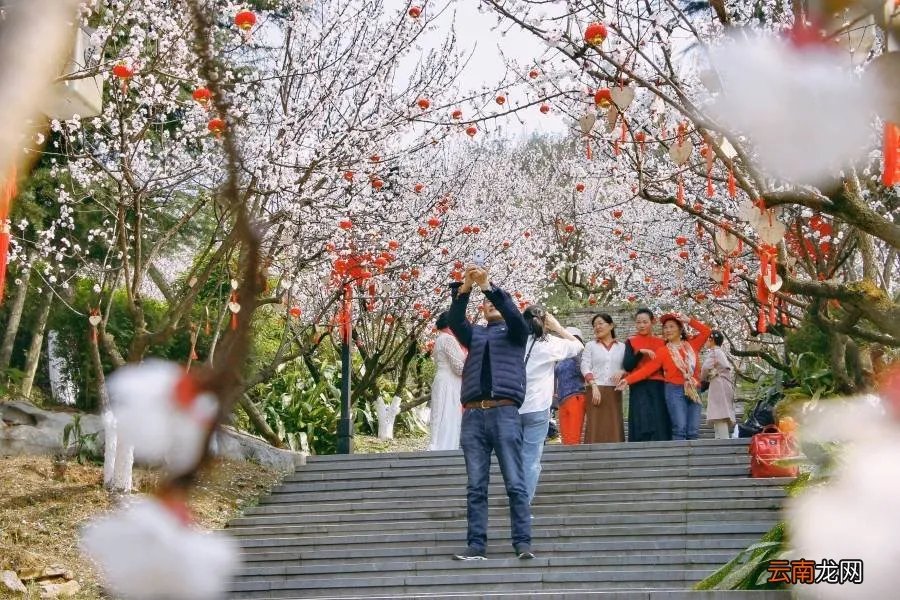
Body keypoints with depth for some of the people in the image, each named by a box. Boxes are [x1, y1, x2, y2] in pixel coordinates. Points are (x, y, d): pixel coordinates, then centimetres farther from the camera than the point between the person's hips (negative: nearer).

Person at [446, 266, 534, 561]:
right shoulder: (474, 334, 22)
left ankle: (522, 543, -6)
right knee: (476, 487, 1)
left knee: (515, 484, -6)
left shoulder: (515, 332, 15)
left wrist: (488, 286, -15)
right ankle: (476, 544, 1)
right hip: (473, 415, 3)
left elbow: (514, 314, -7)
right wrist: (464, 288, -12)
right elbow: (454, 320, 3)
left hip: (504, 413, -3)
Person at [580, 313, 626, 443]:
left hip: (614, 392, 1)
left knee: (614, 428, -3)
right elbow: (585, 367, 2)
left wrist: (622, 372, -11)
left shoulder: (621, 347, 14)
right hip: (596, 390, -1)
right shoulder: (590, 345, 11)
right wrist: (594, 386, -11)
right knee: (596, 429, -7)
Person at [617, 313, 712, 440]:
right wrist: (628, 379, -11)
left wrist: (689, 321, 8)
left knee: (693, 431, -3)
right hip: (675, 391, -3)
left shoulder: (691, 345, 15)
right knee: (680, 428, -14)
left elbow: (706, 331, 13)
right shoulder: (663, 351, 5)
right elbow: (648, 369, -1)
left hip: (693, 392, 3)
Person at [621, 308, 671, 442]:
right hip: (640, 389, -2)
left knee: (660, 426, -4)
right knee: (643, 425, -11)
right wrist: (640, 352, -15)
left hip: (659, 389, 2)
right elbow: (627, 366, -3)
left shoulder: (661, 342, 15)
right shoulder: (631, 342, 9)